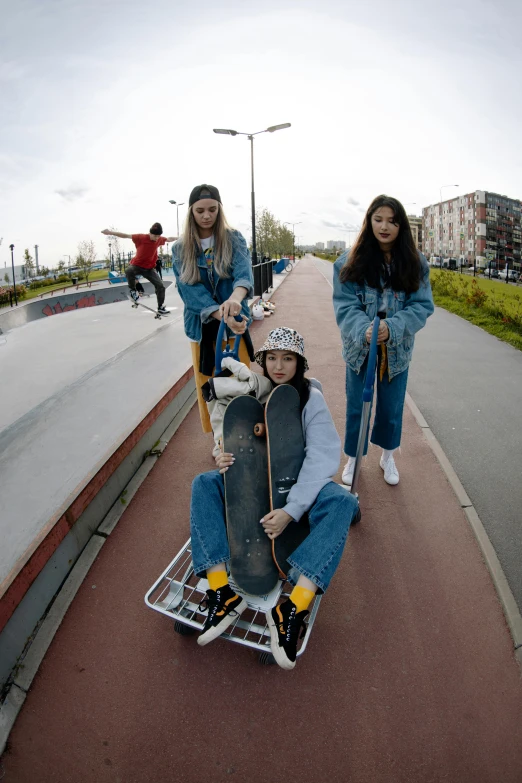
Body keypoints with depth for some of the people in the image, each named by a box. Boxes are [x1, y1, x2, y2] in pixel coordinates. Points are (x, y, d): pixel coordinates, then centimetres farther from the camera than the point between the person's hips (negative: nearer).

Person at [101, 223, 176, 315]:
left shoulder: (159, 239, -5)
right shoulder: (141, 238, -19)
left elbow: (169, 239, 15)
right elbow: (126, 235, -19)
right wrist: (111, 232, -23)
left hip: (149, 268, 4)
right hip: (137, 265, -4)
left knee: (160, 286, -2)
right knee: (129, 271, -38)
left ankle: (160, 307, 15)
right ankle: (133, 290, -12)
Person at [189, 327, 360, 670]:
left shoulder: (311, 397, -13)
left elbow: (323, 458, -22)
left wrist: (291, 510, -32)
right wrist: (227, 458, -23)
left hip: (300, 484, -3)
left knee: (341, 501, -33)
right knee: (204, 483, -19)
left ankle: (294, 609, -41)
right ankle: (221, 590, -29)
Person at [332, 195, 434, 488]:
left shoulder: (415, 262, -5)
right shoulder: (351, 260, -9)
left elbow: (422, 305, -10)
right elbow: (345, 304, -14)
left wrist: (392, 327, -28)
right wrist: (363, 330, -33)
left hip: (397, 349, 1)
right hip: (360, 347, -1)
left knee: (392, 406, 15)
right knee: (357, 406, 12)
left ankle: (388, 456, 40)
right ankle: (353, 458, 33)